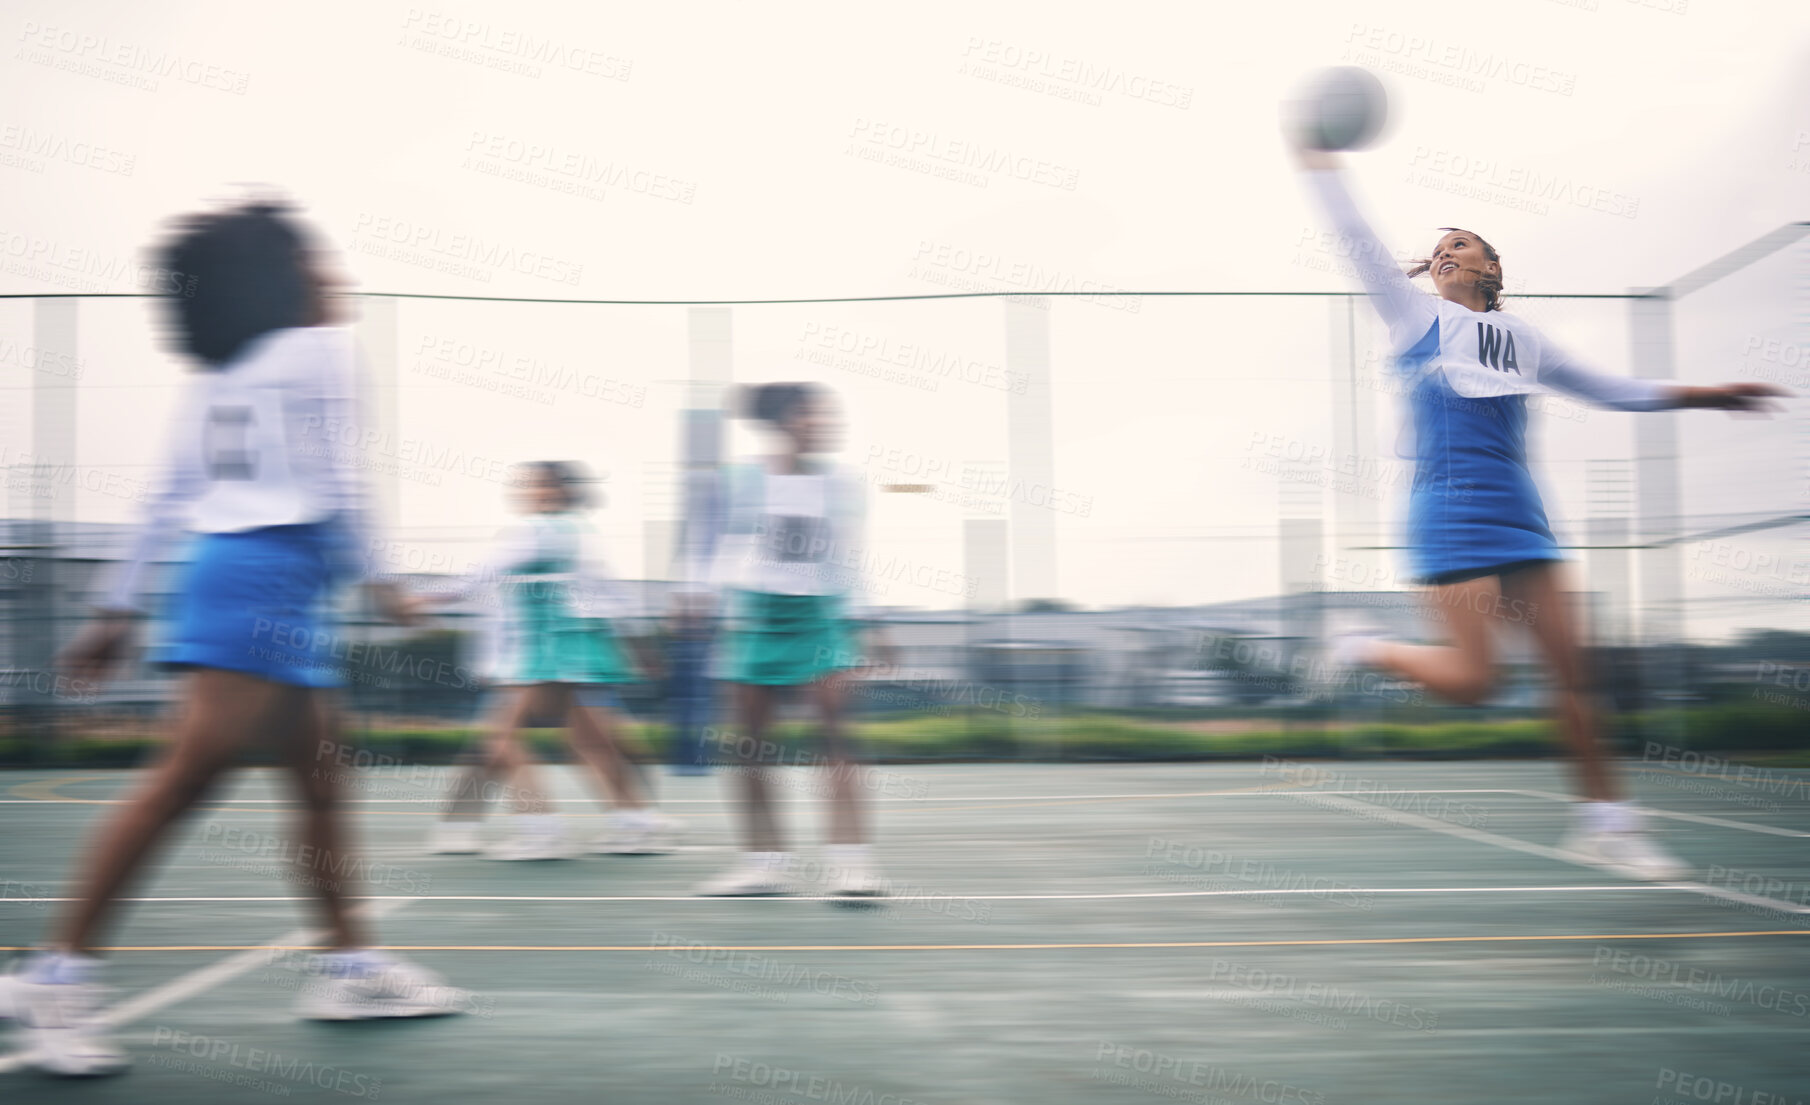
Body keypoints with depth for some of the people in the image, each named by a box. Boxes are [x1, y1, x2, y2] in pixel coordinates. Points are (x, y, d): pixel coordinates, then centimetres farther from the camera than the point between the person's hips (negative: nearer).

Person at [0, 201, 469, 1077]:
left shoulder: (214, 373, 19)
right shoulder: (319, 348, -2)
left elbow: (165, 497, 16)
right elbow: (331, 478, -8)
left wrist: (118, 609, 17)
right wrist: (372, 578, 0)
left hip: (227, 568, 9)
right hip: (270, 572, -9)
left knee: (320, 776, 12)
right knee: (188, 775, -11)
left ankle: (351, 966, 19)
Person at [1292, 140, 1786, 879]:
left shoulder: (1520, 337, 19)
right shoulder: (1417, 317, 7)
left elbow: (1607, 390, 27)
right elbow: (1357, 239, 2)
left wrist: (1699, 395, 21)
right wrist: (1319, 161, -1)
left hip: (1517, 510, 5)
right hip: (1451, 512, -5)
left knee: (1570, 665, 2)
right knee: (1472, 680, -13)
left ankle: (1603, 821, 13)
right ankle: (1368, 651, 14)